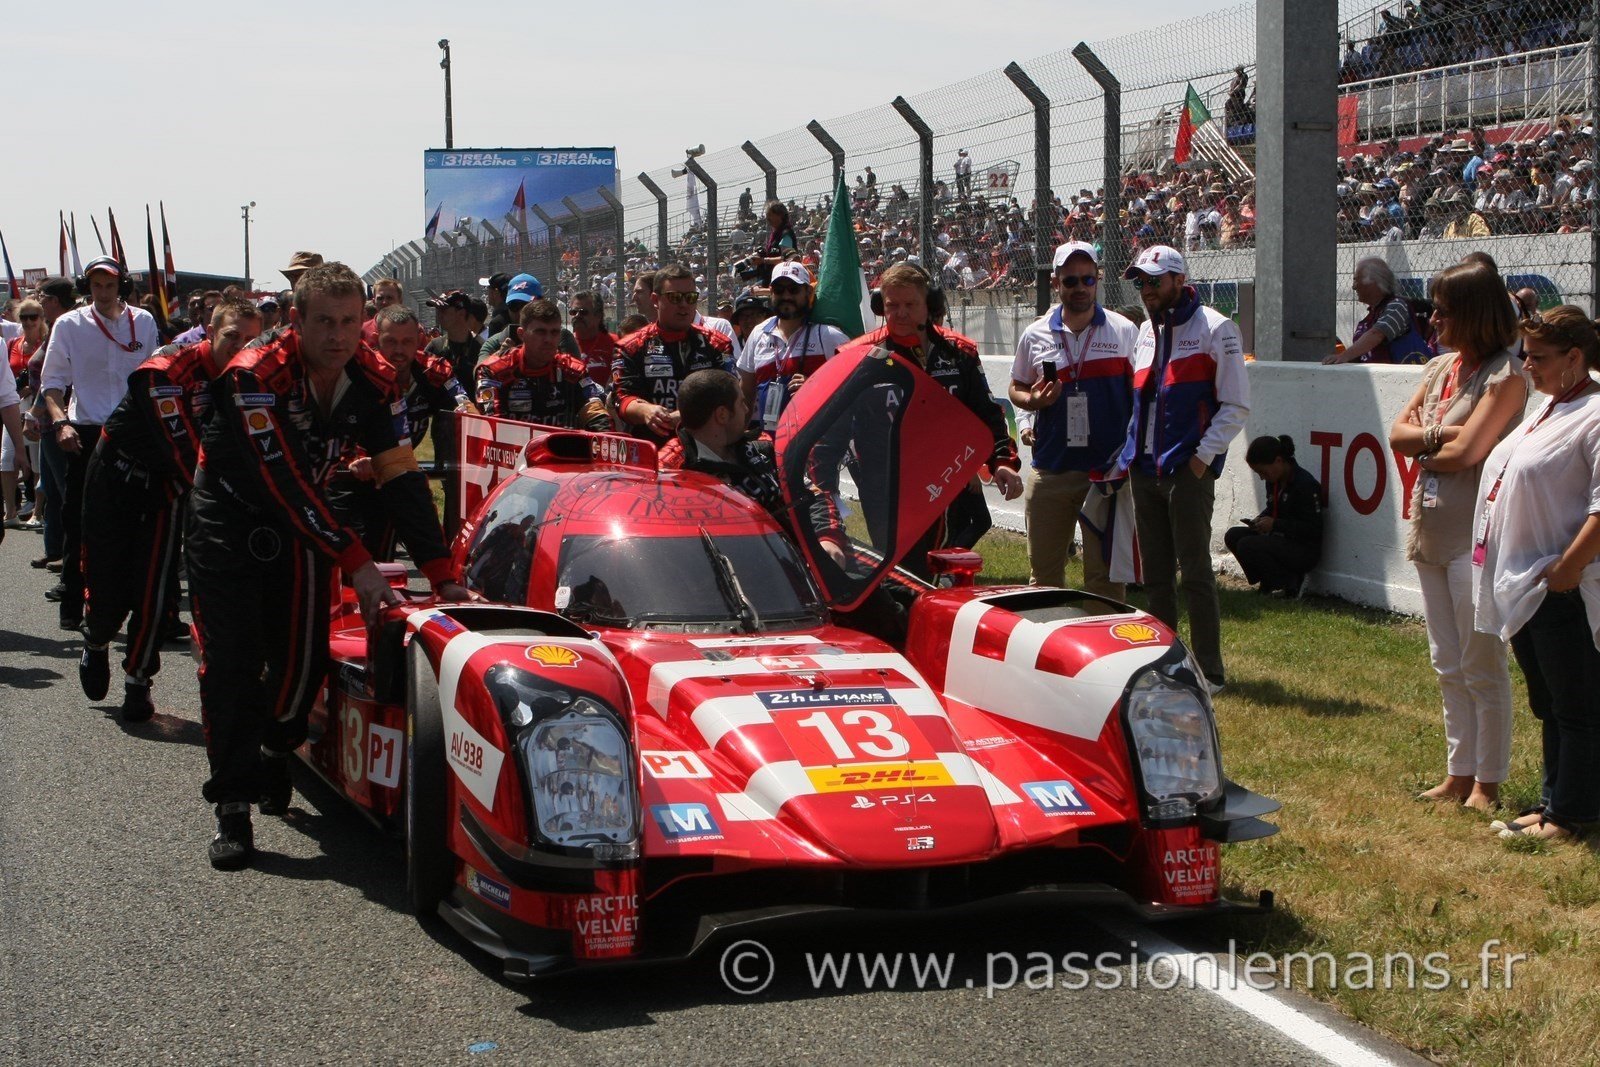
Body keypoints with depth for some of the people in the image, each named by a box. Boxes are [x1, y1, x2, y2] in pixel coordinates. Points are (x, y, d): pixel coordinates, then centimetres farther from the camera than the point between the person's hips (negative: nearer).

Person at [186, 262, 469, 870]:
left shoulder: (374, 381, -13)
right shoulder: (255, 377, -28)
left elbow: (401, 478, -13)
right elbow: (283, 481, -33)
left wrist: (441, 574, -21)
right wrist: (356, 563, -38)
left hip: (302, 525, 4)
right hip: (228, 522, -4)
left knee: (303, 661, 4)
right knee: (232, 665, -10)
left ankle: (272, 757, 32)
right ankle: (233, 806, -5)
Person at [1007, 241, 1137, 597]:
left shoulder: (1125, 331, 2)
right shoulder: (1036, 335, 8)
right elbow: (1017, 388, 17)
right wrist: (1033, 400, -6)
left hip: (1107, 471, -2)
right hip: (1050, 470, 3)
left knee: (1105, 574, 0)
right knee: (1043, 572, 8)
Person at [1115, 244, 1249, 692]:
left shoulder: (1214, 328, -5)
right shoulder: (1146, 332, 16)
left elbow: (1236, 406, -7)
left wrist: (1202, 456, -15)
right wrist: (1130, 453, 12)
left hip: (1188, 470, -7)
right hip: (1144, 469, 7)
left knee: (1195, 571, -5)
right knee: (1155, 572, 11)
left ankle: (1209, 670, 1)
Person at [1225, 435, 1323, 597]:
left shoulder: (1305, 484, -19)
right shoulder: (1274, 481, 7)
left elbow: (1313, 529, -21)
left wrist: (1275, 524, -23)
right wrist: (1259, 520, 0)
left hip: (1304, 551, -9)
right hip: (1280, 541, 9)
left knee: (1247, 545, -25)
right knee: (1232, 535, -2)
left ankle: (1290, 584, -9)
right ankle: (1270, 581, 4)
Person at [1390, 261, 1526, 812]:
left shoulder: (1505, 376, -13)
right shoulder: (1440, 368, 12)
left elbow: (1466, 451, -21)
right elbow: (1398, 434, 7)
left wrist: (1425, 450, -3)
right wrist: (1438, 436, -11)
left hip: (1475, 536, -9)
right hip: (1432, 533, 9)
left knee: (1482, 667, -1)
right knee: (1448, 665, 15)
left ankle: (1487, 783, 7)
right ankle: (1458, 774, 24)